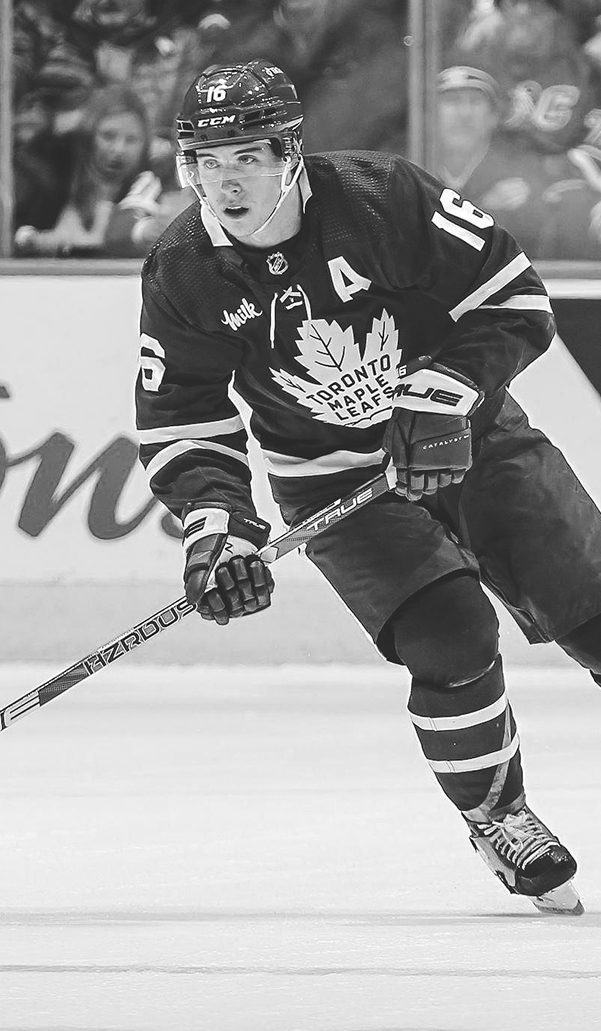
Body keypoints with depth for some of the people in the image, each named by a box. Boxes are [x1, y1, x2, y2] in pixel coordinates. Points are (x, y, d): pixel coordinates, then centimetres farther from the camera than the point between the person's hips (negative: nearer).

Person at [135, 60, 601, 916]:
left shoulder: (385, 199, -22)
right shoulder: (183, 275, -14)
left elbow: (515, 301, -16)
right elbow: (179, 423, -6)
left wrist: (442, 392, -27)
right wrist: (214, 520, -22)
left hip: (465, 436, 0)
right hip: (335, 476, 0)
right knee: (451, 642, -20)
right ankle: (496, 816, 3)